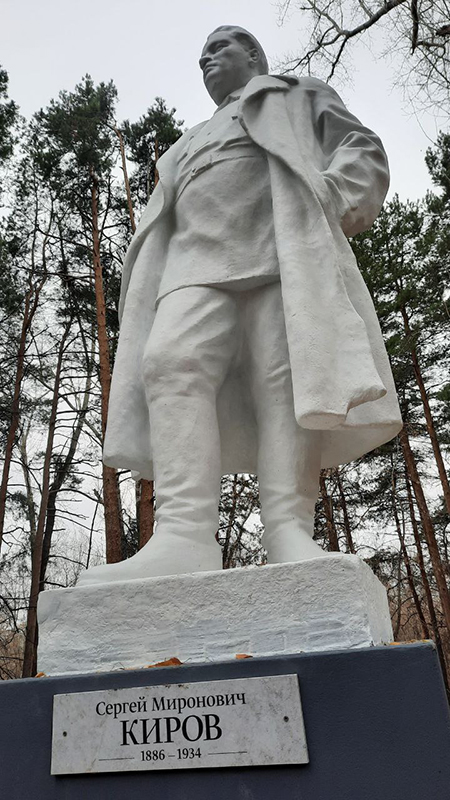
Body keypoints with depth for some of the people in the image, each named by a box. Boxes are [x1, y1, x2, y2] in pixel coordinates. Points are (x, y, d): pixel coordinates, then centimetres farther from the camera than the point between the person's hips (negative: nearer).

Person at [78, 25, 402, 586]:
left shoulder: (300, 98, 29)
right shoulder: (192, 146, 41)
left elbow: (362, 152, 16)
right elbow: (170, 222, 31)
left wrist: (329, 204, -6)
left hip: (282, 253, -2)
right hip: (200, 266, 3)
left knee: (289, 381, -23)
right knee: (172, 366, -25)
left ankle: (290, 536, -31)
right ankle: (184, 538, -37)